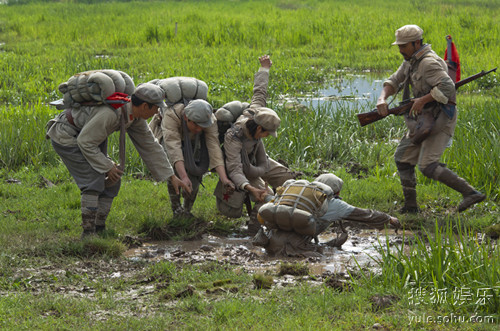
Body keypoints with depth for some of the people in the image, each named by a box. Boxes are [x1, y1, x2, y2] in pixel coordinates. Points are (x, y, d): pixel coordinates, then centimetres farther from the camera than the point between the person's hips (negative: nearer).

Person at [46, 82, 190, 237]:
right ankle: (88, 232, -13)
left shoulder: (135, 116, -6)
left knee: (111, 182, 3)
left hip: (84, 135, 9)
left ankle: (99, 229, 10)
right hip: (66, 136, -9)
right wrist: (107, 167, -21)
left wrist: (171, 177, 4)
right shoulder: (110, 113, -35)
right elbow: (86, 142, -28)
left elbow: (149, 146, 3)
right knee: (94, 180, -19)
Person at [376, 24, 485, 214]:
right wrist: (382, 99, -8)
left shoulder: (428, 62, -19)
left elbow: (447, 87, -30)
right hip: (425, 120, 10)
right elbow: (394, 82, 12)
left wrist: (423, 99, -30)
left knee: (428, 166, -19)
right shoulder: (411, 61, 12)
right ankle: (410, 205, 20)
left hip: (439, 120, -10)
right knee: (402, 158, 14)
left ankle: (470, 193, -19)